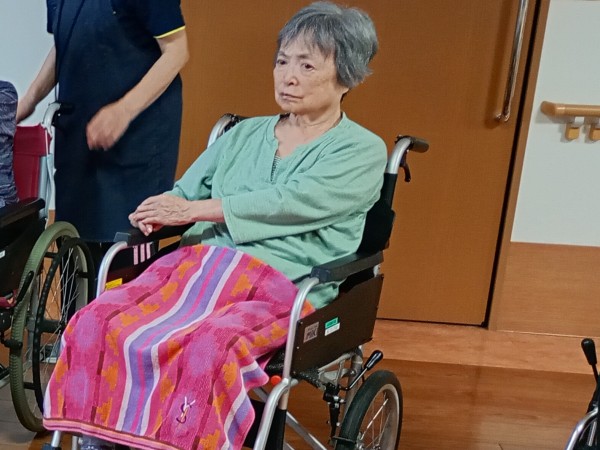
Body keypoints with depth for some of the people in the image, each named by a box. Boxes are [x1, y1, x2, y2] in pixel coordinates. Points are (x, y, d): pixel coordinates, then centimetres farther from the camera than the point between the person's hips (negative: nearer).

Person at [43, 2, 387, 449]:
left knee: (205, 350, -36)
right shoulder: (245, 133, 22)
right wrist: (159, 213, -5)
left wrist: (192, 210, -10)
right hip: (199, 260, 5)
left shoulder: (364, 151, 4)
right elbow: (184, 192, 19)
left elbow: (291, 202, -11)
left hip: (281, 283, -5)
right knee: (95, 324, -22)